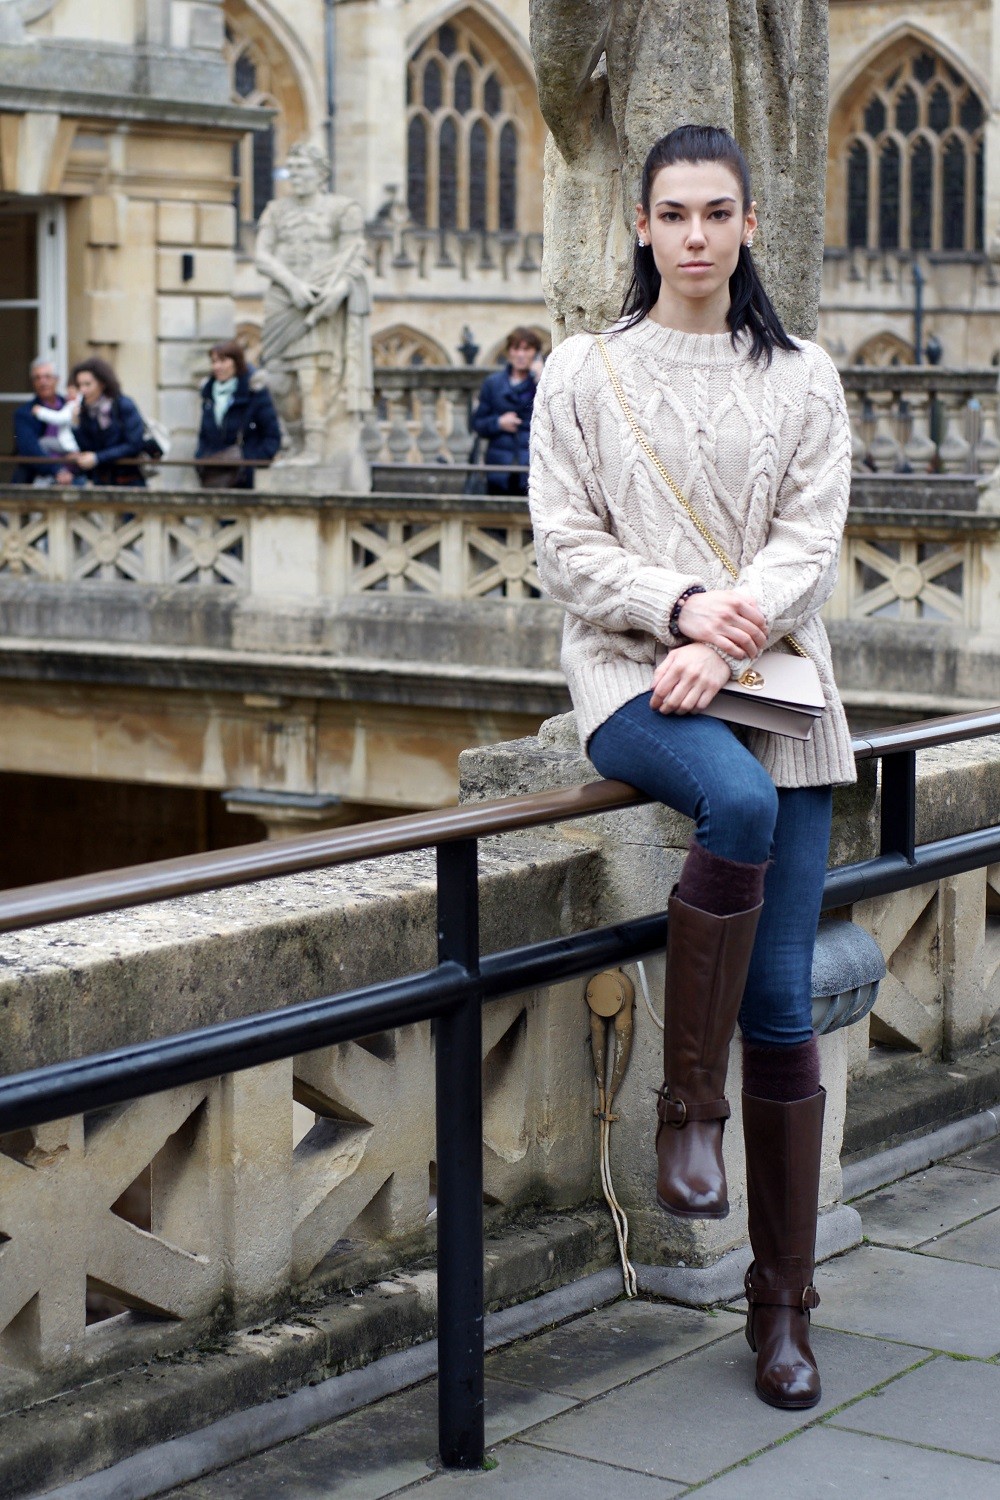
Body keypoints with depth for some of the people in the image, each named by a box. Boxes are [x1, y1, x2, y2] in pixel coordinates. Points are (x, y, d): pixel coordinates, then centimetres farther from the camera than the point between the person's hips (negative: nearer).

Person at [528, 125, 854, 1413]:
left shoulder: (802, 380, 11)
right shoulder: (585, 374, 7)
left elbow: (813, 540, 1)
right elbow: (566, 548, 1)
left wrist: (726, 646, -15)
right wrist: (683, 605, -16)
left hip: (775, 687, 2)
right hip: (630, 677, -2)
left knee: (783, 1007, -2)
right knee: (740, 802, -38)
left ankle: (783, 1301, 8)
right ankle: (688, 1105, -21)